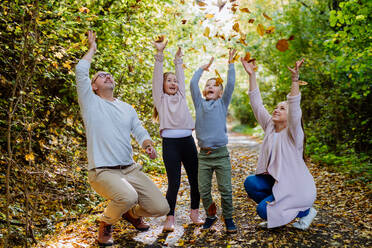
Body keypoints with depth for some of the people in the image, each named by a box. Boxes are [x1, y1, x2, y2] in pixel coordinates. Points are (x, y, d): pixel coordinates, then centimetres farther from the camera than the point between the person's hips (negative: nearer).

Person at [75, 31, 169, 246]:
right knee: (128, 197, -35)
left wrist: (148, 144, -10)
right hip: (103, 172, -5)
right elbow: (81, 71, -8)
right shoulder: (91, 103, 2)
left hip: (130, 169, 5)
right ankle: (106, 224, 1)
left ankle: (131, 213, 30)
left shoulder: (127, 108, 17)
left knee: (161, 207, -4)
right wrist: (92, 49, 7)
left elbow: (140, 131, 12)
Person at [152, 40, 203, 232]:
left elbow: (181, 76, 21)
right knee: (174, 182, -4)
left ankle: (194, 212, 25)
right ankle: (170, 218, 11)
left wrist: (178, 59, 26)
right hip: (170, 143, -4)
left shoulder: (181, 96, 20)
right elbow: (157, 76, 1)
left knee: (195, 179, 7)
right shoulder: (160, 98, 9)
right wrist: (159, 54, -5)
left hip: (187, 140, 5)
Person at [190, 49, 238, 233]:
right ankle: (211, 216, 26)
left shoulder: (222, 104, 8)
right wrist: (203, 68, 16)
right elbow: (193, 83, 6)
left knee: (225, 190, -1)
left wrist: (231, 63, 2)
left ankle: (228, 218, 18)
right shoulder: (200, 104, 11)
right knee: (203, 191, 5)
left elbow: (230, 84, 0)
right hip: (203, 155, 2)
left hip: (221, 154, -1)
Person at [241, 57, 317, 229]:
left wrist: (295, 79, -44)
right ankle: (274, 213, 6)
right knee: (250, 182, -17)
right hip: (276, 180, 6)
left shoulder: (293, 133, -15)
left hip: (296, 186, -6)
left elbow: (294, 107, -33)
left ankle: (305, 211, 6)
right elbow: (257, 105, -4)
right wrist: (251, 75, -11)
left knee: (263, 210, -17)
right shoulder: (270, 127, 2)